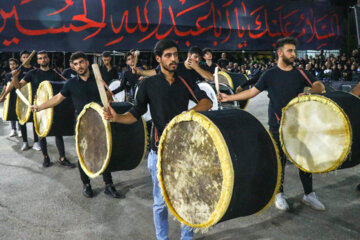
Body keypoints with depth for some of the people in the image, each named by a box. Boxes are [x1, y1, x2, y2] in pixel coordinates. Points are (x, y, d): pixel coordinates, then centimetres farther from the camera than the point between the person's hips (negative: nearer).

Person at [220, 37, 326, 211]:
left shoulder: (300, 73, 5)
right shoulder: (270, 75, 0)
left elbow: (320, 86, -1)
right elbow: (252, 92, 3)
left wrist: (308, 93, -23)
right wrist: (229, 97, -2)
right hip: (278, 125, -2)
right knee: (279, 159, 5)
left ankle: (309, 194, 22)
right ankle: (279, 194, 21)